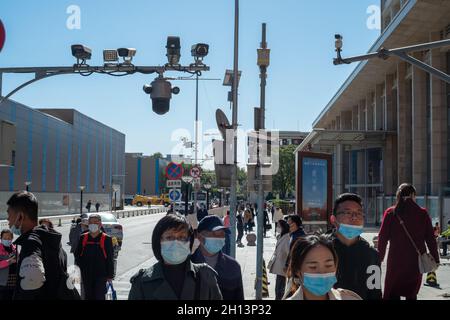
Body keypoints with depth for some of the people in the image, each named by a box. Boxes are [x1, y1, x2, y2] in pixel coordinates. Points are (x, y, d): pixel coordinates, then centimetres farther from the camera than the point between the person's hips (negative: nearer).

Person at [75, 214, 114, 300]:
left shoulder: (106, 239, -5)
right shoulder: (83, 238, 4)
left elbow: (110, 258, -3)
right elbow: (77, 255, 11)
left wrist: (110, 275, -4)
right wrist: (78, 270, 4)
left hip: (101, 274, -3)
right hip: (86, 275, 4)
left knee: (99, 296, -2)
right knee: (89, 296, 12)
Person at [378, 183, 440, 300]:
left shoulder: (390, 213, -3)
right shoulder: (422, 214, -1)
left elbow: (383, 238, -2)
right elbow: (430, 239, 0)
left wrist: (380, 257, 6)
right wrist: (436, 259, 7)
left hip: (396, 261, -1)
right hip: (416, 261, 1)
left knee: (392, 294, 5)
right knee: (412, 293, 14)